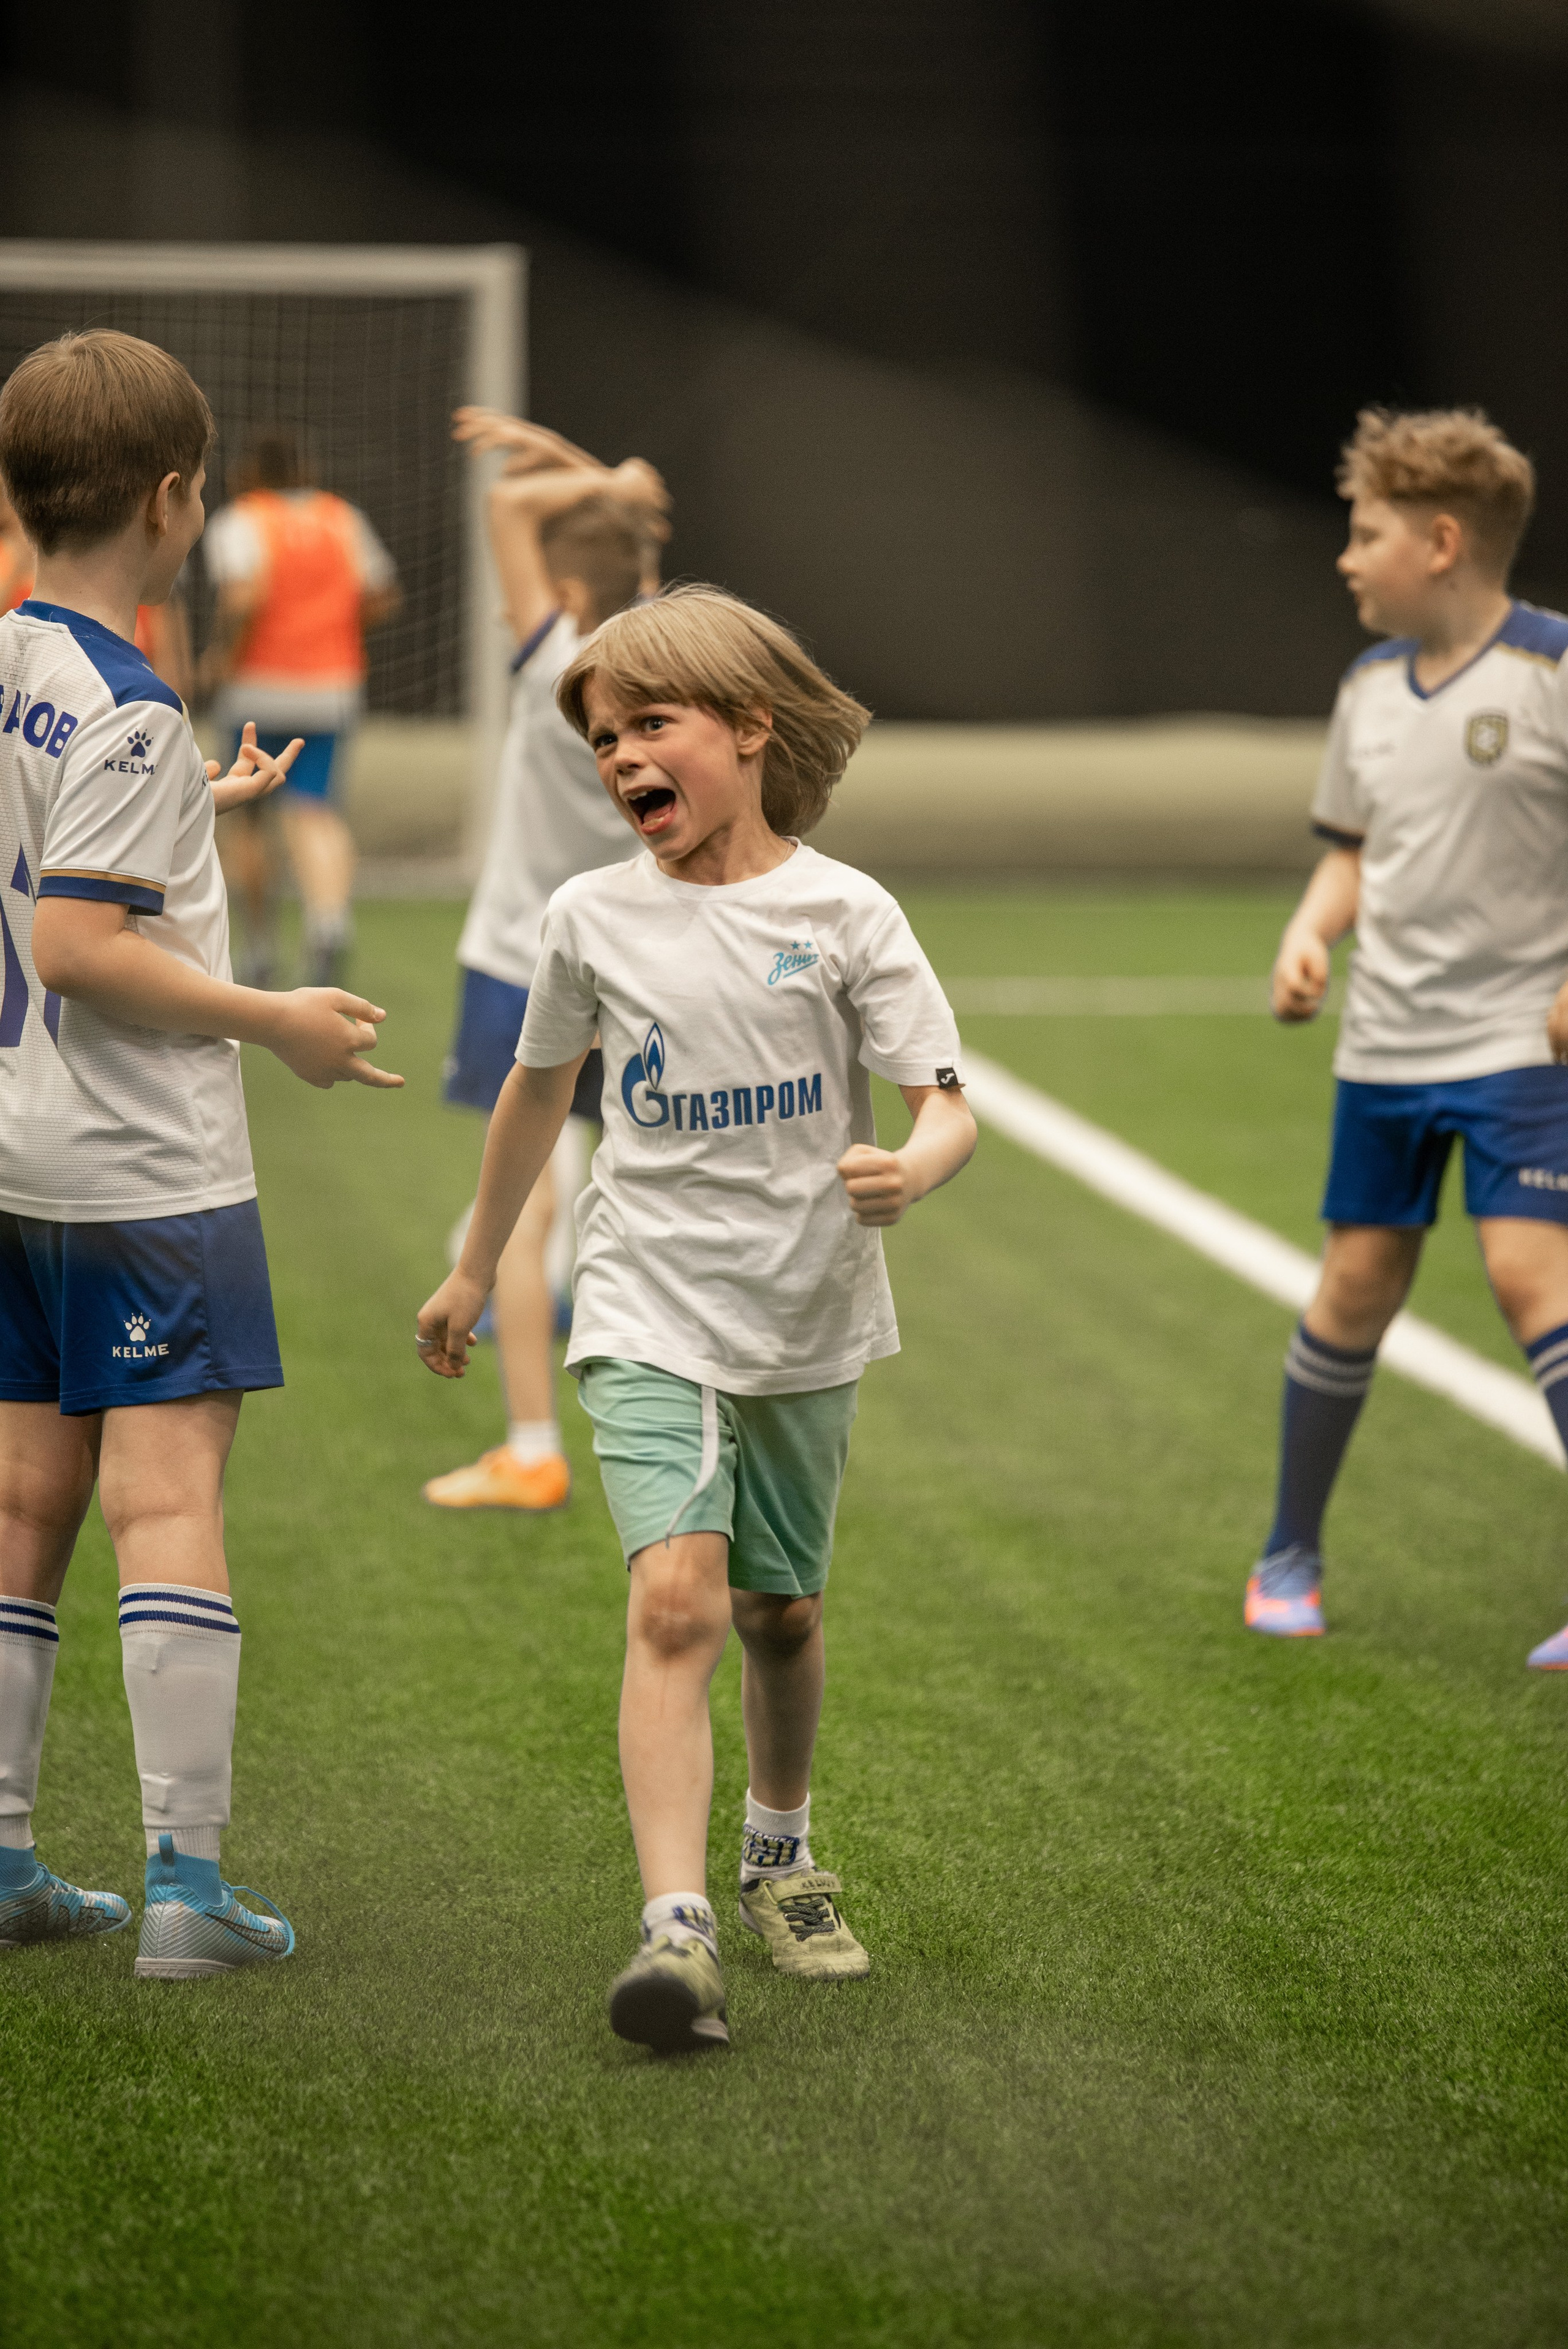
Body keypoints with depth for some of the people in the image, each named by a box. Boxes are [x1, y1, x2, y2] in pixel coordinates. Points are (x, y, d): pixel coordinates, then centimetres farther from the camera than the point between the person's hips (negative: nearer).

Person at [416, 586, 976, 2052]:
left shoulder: (840, 913, -6)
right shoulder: (593, 918, 0)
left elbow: (947, 1107, -9)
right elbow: (537, 1090, 17)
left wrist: (913, 1171, -32)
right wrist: (474, 1271, 25)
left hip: (805, 1322, 1)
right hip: (649, 1314, -1)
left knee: (779, 1610, 15)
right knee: (676, 1598, -19)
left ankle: (780, 1854, 43)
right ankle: (675, 1929, -28)